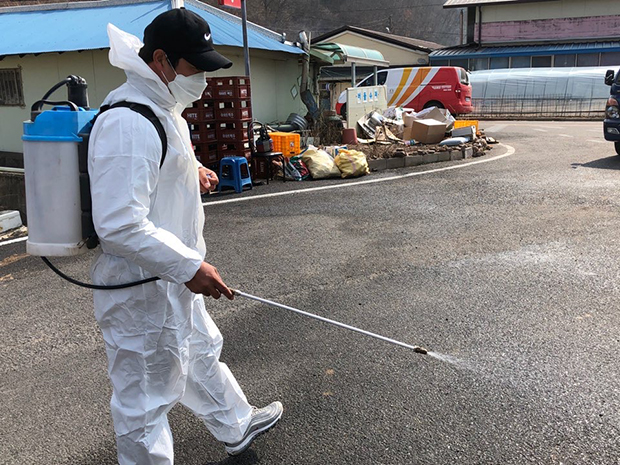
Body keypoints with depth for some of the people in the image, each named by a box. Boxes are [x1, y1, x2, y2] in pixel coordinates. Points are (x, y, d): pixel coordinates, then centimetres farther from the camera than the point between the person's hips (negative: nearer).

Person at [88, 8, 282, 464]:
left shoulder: (165, 109, 8)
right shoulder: (128, 123, -26)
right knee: (146, 397, 7)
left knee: (201, 353, 29)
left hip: (172, 279, 11)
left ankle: (236, 426, 53)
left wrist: (192, 172, 7)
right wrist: (190, 266, -27)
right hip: (142, 292, -11)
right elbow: (121, 226, -31)